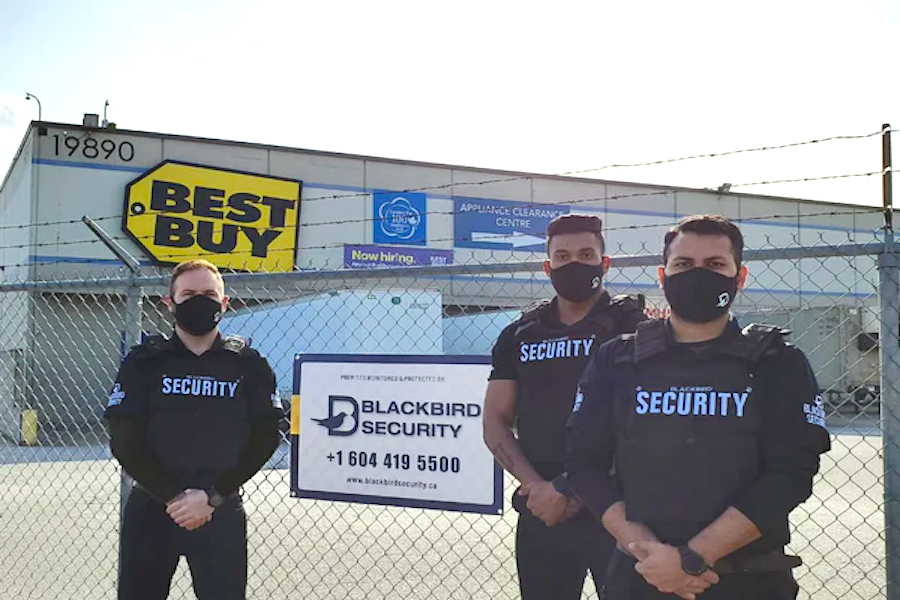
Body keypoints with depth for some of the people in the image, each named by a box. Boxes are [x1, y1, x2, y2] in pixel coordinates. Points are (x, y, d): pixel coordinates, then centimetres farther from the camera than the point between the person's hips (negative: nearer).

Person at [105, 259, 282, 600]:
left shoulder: (249, 365, 1)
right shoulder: (144, 362, 1)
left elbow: (264, 440, -3)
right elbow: (125, 443, -5)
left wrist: (211, 497, -13)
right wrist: (174, 496, -15)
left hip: (221, 513, 0)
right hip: (150, 509, 1)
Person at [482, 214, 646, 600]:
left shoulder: (631, 326, -2)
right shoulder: (520, 335, 10)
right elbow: (496, 422, 7)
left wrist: (567, 488, -15)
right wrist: (537, 486, -8)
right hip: (540, 510, 4)